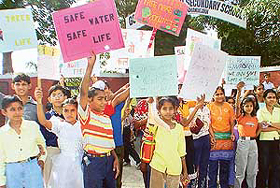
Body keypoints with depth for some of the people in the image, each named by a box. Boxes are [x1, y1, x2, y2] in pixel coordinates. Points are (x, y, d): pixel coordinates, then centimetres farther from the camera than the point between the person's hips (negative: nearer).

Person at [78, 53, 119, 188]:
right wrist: (90, 65, -26)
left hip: (109, 160, 6)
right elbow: (83, 91, -22)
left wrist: (115, 158, 5)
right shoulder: (86, 114, -7)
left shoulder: (106, 118, 12)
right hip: (93, 160, -6)